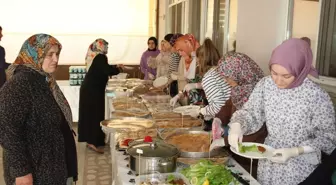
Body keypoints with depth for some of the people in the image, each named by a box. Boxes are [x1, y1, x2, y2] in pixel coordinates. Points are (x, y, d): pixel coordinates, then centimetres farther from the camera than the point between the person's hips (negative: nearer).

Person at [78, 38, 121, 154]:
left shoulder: (94, 56, 13)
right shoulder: (100, 57, -15)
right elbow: (108, 70, -26)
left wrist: (115, 67, 18)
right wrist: (118, 69, -8)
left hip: (88, 89, 9)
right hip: (94, 91, -9)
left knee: (89, 114, 14)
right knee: (96, 115, -5)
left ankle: (90, 139, 24)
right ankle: (94, 142, -2)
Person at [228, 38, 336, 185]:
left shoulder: (317, 96, -22)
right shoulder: (265, 85, -11)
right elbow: (251, 113, -3)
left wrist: (295, 151, -24)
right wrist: (237, 126, -23)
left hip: (300, 168, -3)